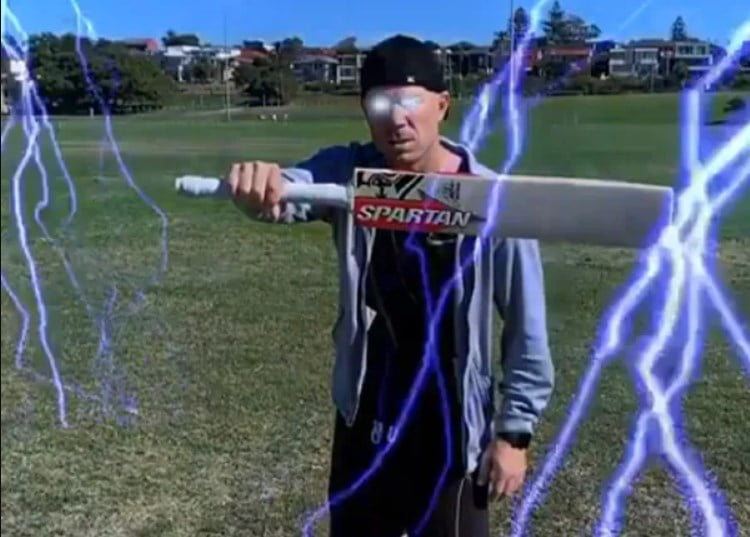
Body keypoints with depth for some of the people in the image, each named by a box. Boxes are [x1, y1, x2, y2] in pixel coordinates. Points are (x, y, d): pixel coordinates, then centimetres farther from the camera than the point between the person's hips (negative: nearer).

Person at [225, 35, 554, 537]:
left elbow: (527, 327, -8)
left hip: (453, 434, -3)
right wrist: (261, 184, -53)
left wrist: (515, 429, -6)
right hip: (364, 426, 3)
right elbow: (286, 191, -30)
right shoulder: (349, 175, -9)